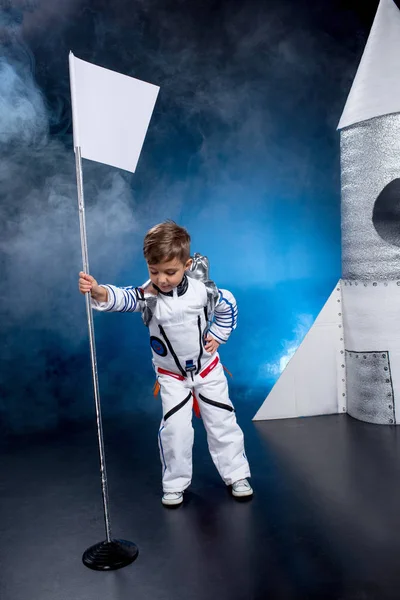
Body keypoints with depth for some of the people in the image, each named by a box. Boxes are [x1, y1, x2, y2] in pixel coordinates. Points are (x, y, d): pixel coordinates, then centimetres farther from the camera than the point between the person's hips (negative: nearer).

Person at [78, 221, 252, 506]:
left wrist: (218, 335, -5)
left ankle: (237, 475, 29)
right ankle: (175, 483, 23)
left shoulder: (202, 289, -20)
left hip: (208, 367, 1)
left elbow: (229, 306, 0)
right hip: (171, 374, 0)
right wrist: (97, 291, -64)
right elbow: (121, 298, -45)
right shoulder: (147, 296, -24)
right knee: (175, 429, 0)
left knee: (222, 421, 9)